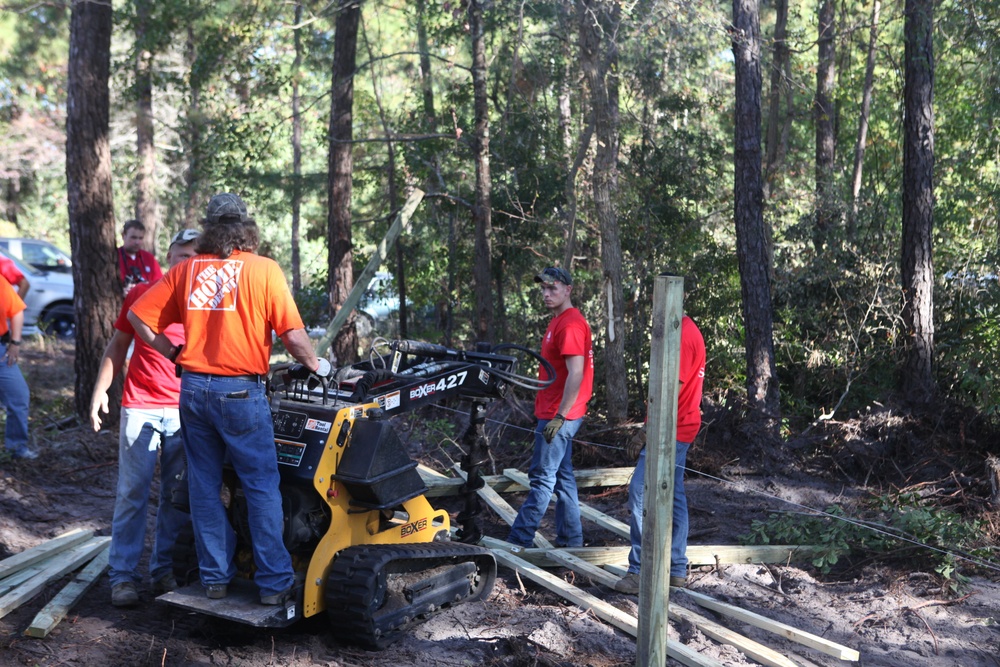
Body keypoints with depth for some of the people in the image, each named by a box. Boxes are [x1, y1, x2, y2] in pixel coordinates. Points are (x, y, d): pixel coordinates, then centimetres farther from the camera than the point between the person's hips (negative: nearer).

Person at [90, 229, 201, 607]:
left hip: (186, 410, 1)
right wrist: (100, 390, 5)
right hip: (140, 407, -1)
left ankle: (165, 571, 17)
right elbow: (118, 345, 11)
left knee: (178, 496, 5)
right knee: (132, 494, -1)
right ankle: (123, 576, 5)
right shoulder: (142, 294, 4)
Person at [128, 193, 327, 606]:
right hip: (240, 391, -4)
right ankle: (274, 582, 6)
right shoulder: (263, 270, -6)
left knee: (205, 486, 13)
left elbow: (138, 317, 7)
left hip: (194, 388, 4)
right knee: (262, 487, 4)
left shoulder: (186, 270, 6)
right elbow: (293, 335, -9)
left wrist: (175, 354, 16)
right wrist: (315, 365, 8)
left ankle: (215, 577, 20)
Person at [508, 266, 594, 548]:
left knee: (543, 478, -5)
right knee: (562, 476, 14)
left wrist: (559, 417, -24)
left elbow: (576, 373, -23)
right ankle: (571, 540, 20)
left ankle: (519, 541, -2)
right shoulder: (558, 321, 16)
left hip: (558, 416, -10)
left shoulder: (570, 324, -16)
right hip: (555, 413, 10)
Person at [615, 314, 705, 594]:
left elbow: (672, 390, -21)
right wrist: (646, 431, 18)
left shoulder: (682, 335, -18)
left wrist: (645, 432, -16)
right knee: (674, 497, 13)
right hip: (680, 432, 11)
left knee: (640, 494, -10)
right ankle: (677, 570, 20)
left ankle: (641, 573, -7)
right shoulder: (686, 330, 15)